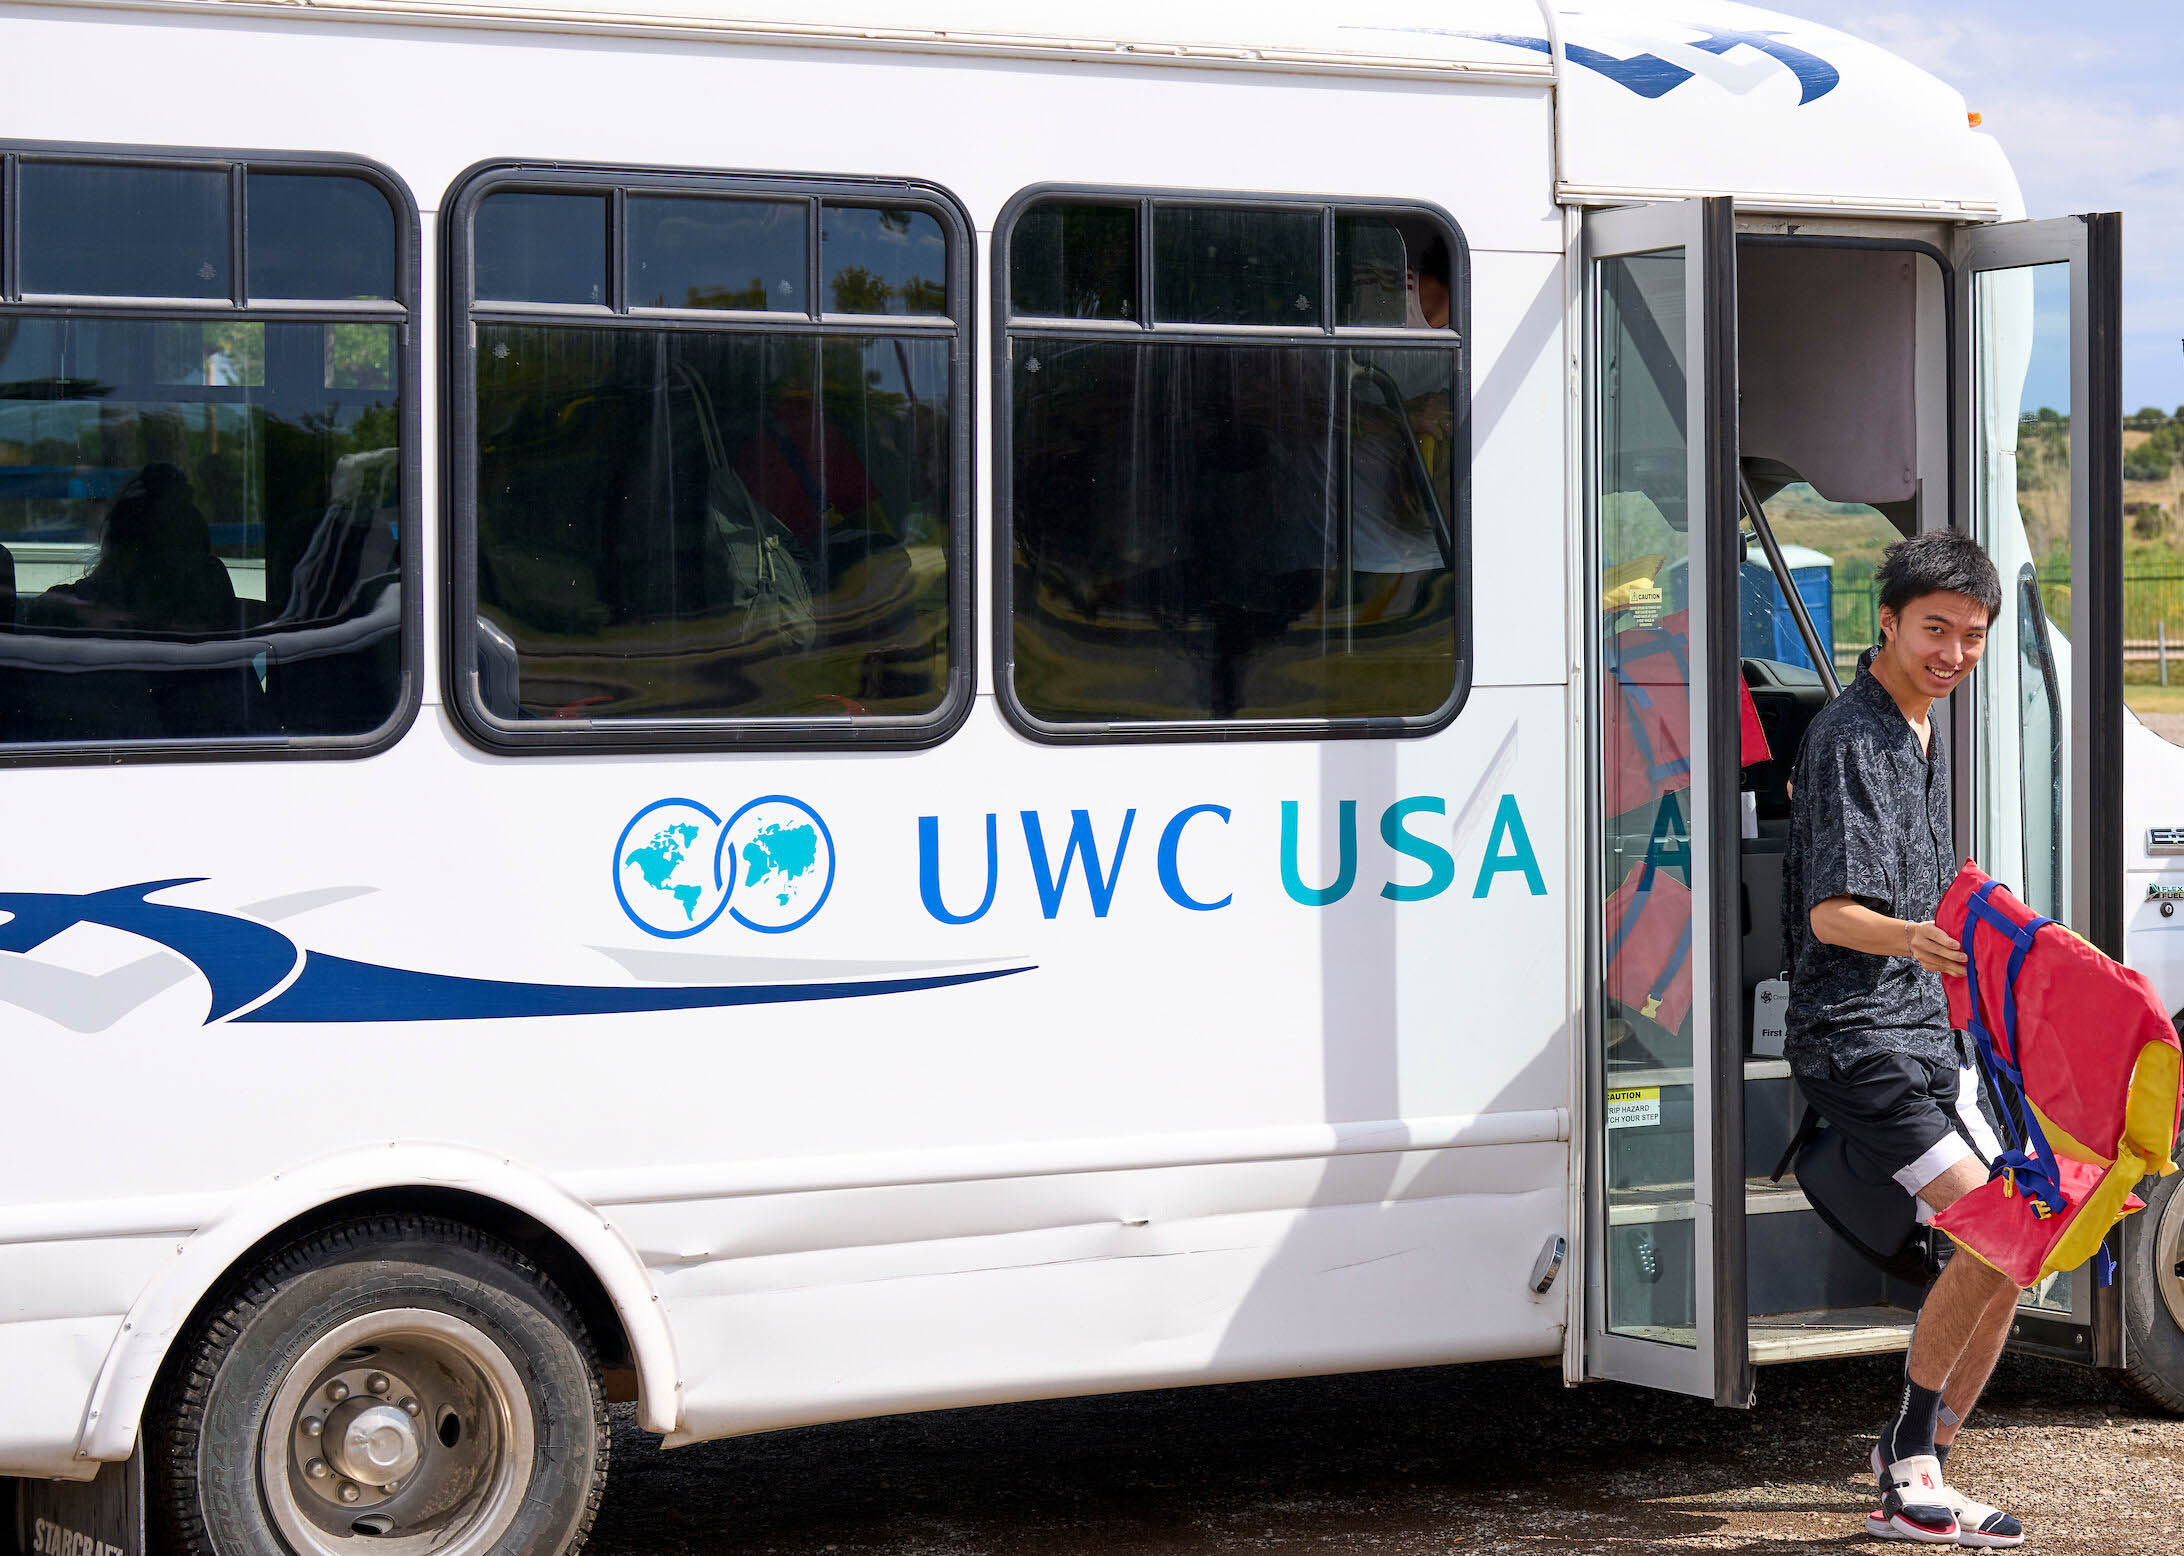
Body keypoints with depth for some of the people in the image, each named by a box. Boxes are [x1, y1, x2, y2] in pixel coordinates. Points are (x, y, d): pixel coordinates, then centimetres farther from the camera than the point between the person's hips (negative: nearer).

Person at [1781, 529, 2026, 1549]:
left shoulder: (1920, 734, 14)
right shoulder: (1851, 739, -15)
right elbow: (1831, 913, -25)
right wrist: (1911, 938, -43)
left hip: (1924, 1034, 10)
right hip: (1855, 1036, -10)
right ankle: (1908, 1460, -6)